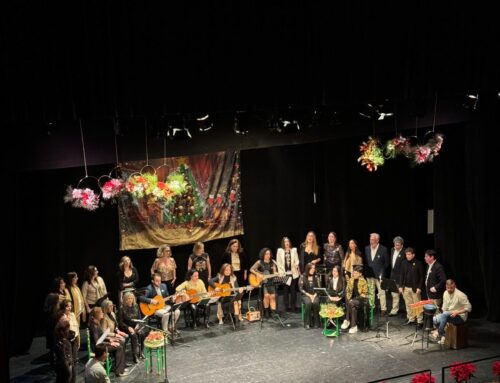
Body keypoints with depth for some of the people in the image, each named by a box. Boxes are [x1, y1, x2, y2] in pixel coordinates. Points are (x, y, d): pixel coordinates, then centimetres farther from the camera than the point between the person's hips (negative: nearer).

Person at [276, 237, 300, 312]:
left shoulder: (294, 250, 8)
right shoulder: (280, 250, 5)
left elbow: (297, 260, 7)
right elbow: (278, 262, 4)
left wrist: (296, 265, -14)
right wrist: (281, 272, -5)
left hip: (293, 273, 1)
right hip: (284, 274, -1)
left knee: (293, 290, 1)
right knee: (286, 290, 2)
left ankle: (293, 307, 8)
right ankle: (287, 306, 10)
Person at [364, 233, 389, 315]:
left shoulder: (383, 249, -5)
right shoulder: (366, 248, 7)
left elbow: (386, 263, 0)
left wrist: (382, 273, -2)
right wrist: (367, 270, 4)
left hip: (379, 274, -4)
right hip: (369, 274, 4)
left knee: (381, 292, -3)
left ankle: (383, 309, 3)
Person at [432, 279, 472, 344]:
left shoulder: (460, 295, -19)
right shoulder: (445, 293, 3)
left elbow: (469, 308, -16)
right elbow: (444, 308, 12)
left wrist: (457, 312, -25)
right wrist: (445, 320, -1)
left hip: (460, 317, -7)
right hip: (448, 315, 7)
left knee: (445, 314, -34)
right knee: (435, 319, -17)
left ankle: (439, 333, -20)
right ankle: (442, 337, -8)